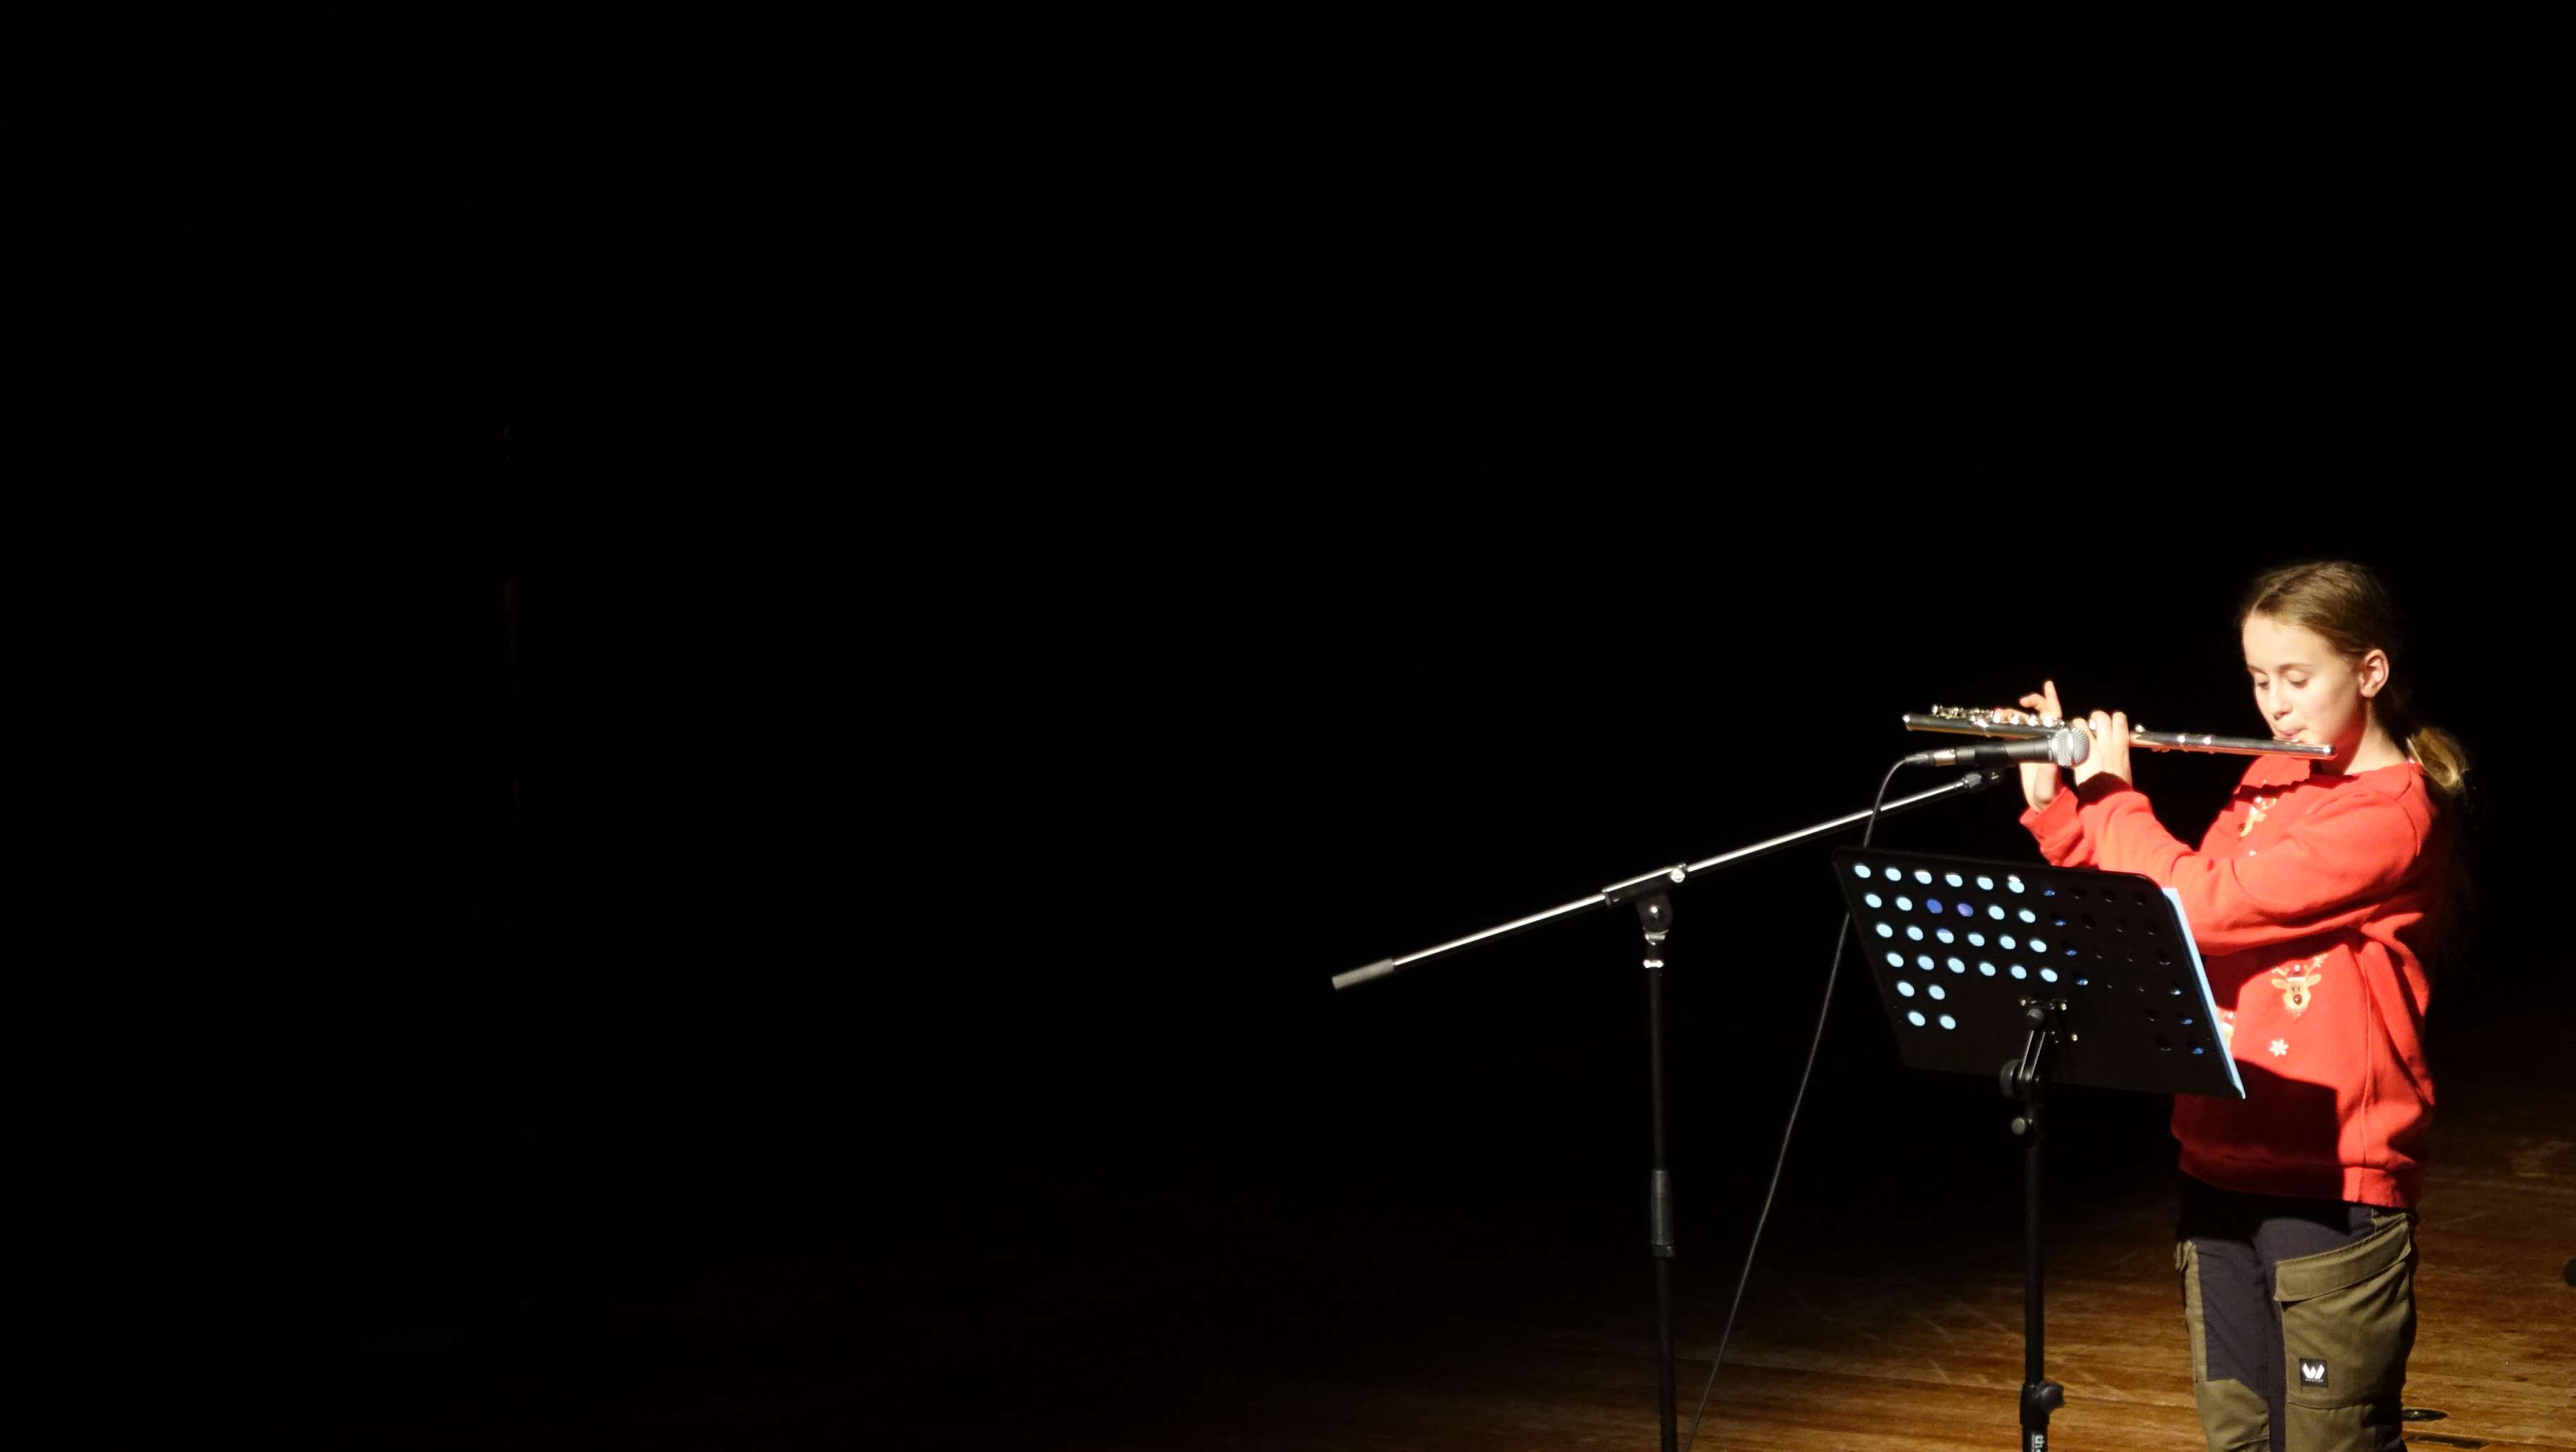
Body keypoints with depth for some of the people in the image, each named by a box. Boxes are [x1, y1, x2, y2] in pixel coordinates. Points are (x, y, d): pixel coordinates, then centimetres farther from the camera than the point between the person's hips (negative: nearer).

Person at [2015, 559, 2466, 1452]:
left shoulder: (2392, 814, -14)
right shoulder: (2270, 784, 12)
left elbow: (2202, 905, -20)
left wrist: (2110, 793, -6)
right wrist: (2054, 803, 6)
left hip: (2333, 1188, -7)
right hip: (2222, 1171, 7)